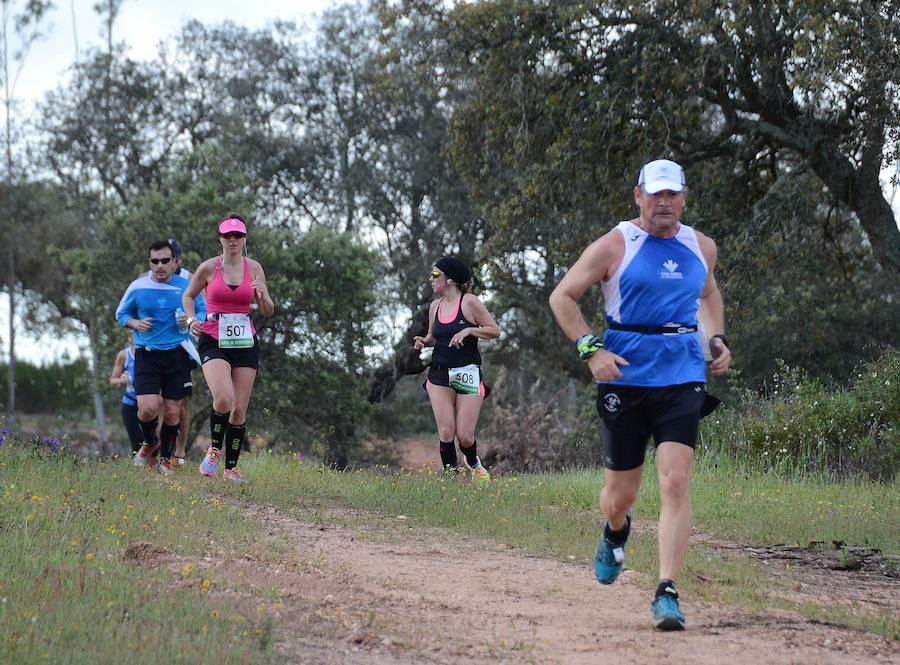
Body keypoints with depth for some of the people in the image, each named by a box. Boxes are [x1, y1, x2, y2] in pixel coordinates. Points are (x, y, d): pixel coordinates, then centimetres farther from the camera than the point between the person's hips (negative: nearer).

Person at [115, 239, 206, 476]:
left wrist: (191, 320, -11)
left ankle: (166, 458, 23)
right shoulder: (138, 287, 2)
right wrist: (136, 323, -6)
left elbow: (204, 313, 10)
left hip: (177, 354, 1)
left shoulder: (187, 286, 2)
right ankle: (150, 442, 19)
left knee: (172, 412, 2)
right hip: (146, 355, -1)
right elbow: (121, 314, 15)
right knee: (148, 408, -14)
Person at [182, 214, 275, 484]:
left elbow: (268, 312, 8)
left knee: (239, 410, 2)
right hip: (214, 341, -3)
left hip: (245, 343, 3)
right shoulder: (209, 267, -1)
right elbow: (188, 296, 14)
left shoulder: (254, 268, 4)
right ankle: (214, 449, 1)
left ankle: (230, 467, 15)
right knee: (224, 399, -24)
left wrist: (263, 295, -13)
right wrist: (191, 319, -4)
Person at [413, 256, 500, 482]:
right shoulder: (435, 306, 10)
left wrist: (468, 330, -18)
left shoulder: (469, 302, -6)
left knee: (465, 436, -4)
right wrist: (424, 341, 3)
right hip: (439, 373, 4)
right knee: (445, 431, -9)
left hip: (468, 373, -4)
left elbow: (494, 330, -5)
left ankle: (473, 463, 28)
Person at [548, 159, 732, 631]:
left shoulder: (701, 248, 11)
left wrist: (718, 338, 14)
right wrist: (591, 350, -12)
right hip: (625, 377, -2)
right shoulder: (615, 246, -2)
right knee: (620, 494, 7)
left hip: (683, 377, 2)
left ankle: (667, 594, -15)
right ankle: (615, 532, 45)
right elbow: (562, 297, 0)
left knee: (675, 481, -15)